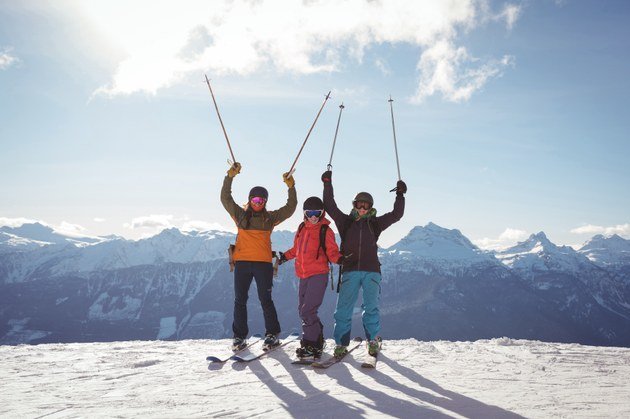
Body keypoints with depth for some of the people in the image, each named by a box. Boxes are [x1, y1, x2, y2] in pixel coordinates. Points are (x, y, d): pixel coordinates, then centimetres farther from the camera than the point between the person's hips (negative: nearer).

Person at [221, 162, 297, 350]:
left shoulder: (270, 217, 9)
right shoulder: (240, 215, 9)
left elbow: (290, 208, 6)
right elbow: (225, 198, 4)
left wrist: (291, 188, -4)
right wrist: (230, 177, -6)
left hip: (263, 263, -1)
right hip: (242, 262, 1)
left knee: (265, 299, -1)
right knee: (240, 300, 5)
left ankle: (272, 334, 11)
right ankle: (239, 336, 13)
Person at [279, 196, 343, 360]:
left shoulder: (325, 231, -4)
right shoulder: (302, 228, 13)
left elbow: (332, 252, -6)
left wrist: (340, 259, -25)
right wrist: (284, 256, 26)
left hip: (318, 275, -7)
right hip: (303, 276, 7)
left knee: (307, 311, -13)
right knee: (303, 310, 12)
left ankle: (312, 346, -2)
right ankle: (317, 339, 27)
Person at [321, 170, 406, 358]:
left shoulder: (375, 223, 15)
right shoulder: (346, 222, 13)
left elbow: (396, 214, 10)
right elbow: (330, 206, 8)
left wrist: (400, 195, 2)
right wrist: (328, 184, 3)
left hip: (371, 271, 0)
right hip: (350, 270, 0)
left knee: (371, 307, -1)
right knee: (343, 308, -4)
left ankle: (373, 341, 13)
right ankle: (341, 343, 3)